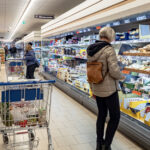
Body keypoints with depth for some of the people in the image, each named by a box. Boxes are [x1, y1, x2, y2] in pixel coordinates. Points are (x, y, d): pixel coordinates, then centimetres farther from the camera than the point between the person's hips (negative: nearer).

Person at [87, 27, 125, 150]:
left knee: (101, 114, 20)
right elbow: (114, 71, -23)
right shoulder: (109, 49, -18)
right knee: (115, 117, 9)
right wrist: (121, 76, 0)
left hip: (97, 88, 7)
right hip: (109, 89, -7)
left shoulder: (91, 51, 5)